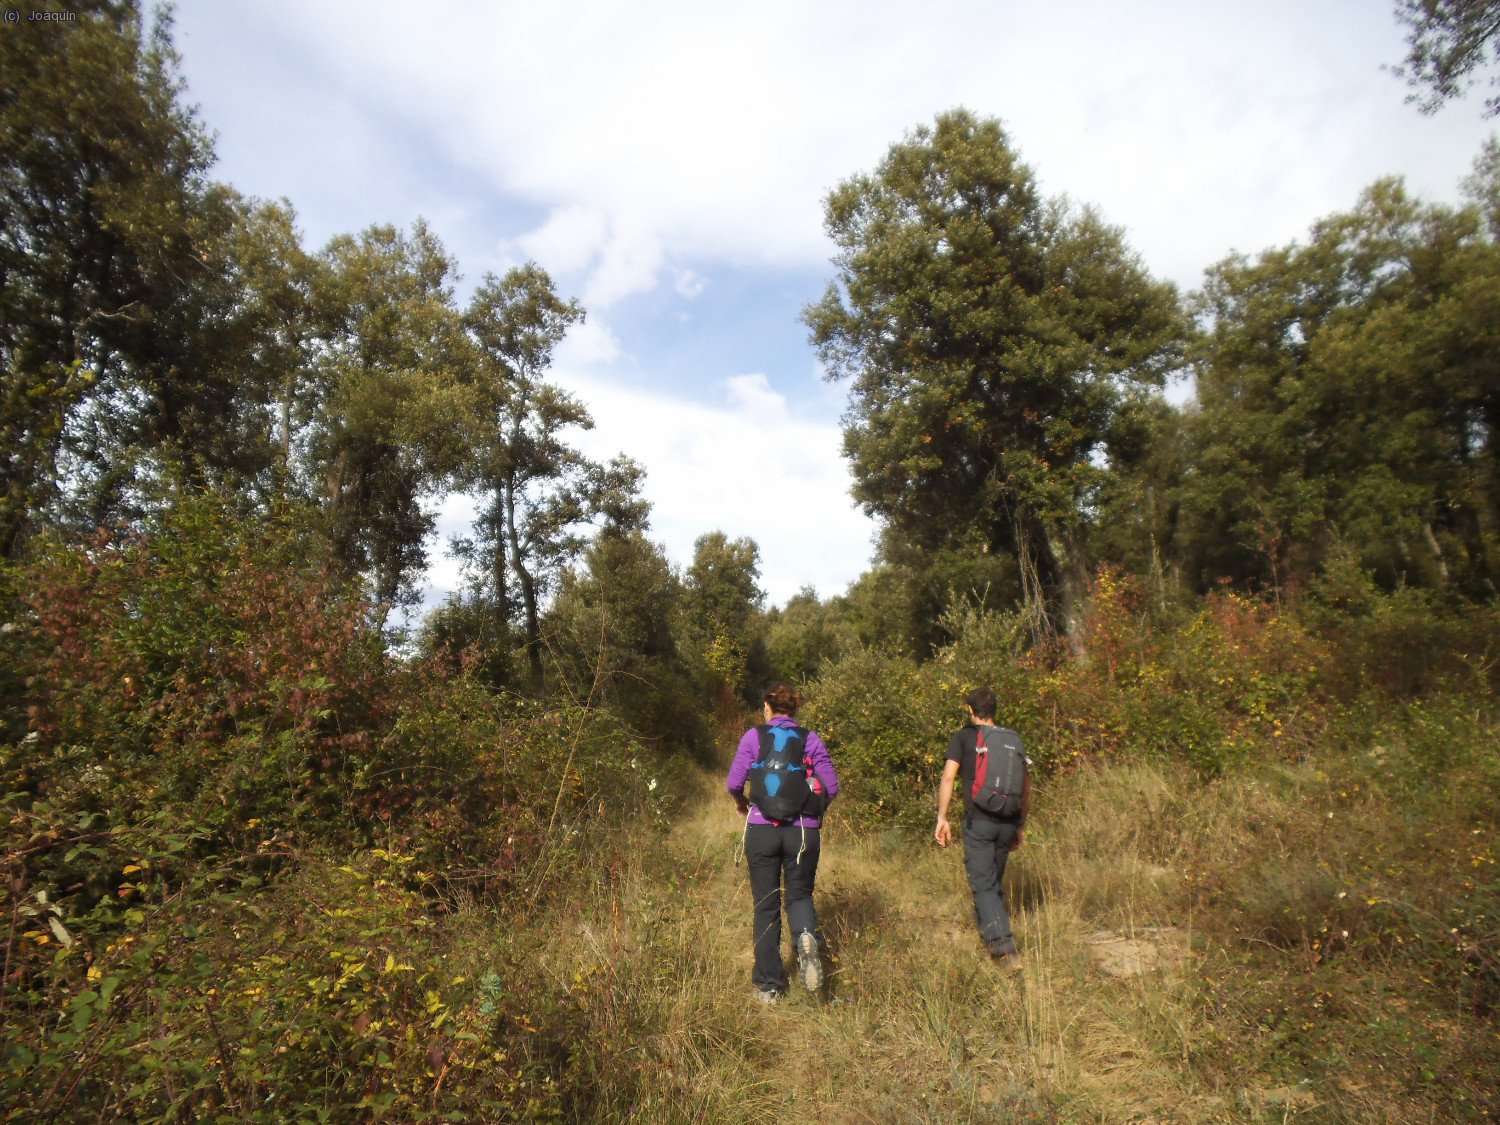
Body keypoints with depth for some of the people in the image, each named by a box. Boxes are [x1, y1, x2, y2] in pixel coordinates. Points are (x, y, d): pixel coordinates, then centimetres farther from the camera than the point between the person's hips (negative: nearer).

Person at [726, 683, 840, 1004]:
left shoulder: (754, 736, -2)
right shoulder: (811, 739, 2)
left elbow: (734, 783, -6)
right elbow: (831, 787, -1)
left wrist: (742, 805, 15)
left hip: (762, 830, -1)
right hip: (804, 831, 1)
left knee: (766, 905, 12)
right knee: (799, 895, 19)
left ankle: (768, 986, 17)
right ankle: (806, 937, -13)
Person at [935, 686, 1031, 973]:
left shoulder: (963, 737, -1)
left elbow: (948, 777, -12)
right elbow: (1026, 786, 12)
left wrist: (942, 818, -8)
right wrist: (1021, 825, 21)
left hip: (978, 820, -4)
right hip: (1008, 821, 4)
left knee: (982, 885, -2)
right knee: (995, 881, 19)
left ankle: (1005, 948, -13)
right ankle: (987, 928, 32)